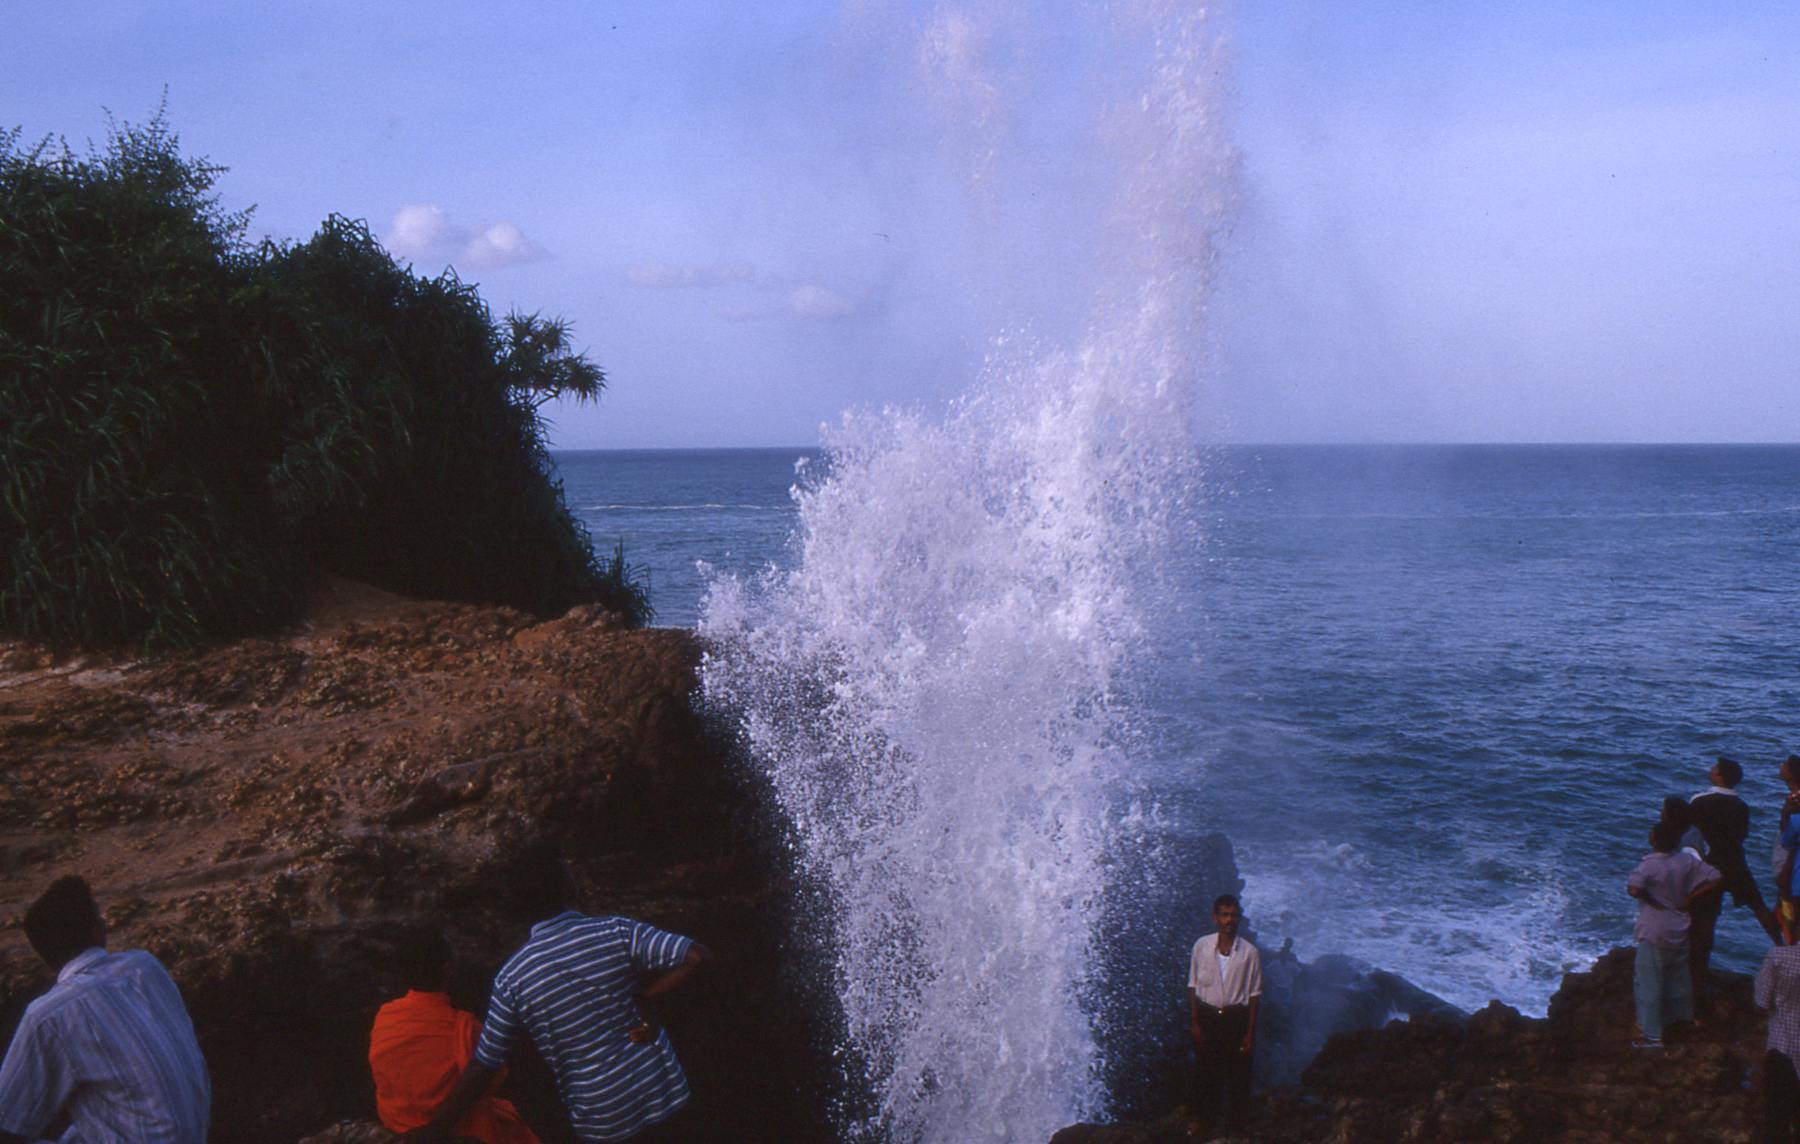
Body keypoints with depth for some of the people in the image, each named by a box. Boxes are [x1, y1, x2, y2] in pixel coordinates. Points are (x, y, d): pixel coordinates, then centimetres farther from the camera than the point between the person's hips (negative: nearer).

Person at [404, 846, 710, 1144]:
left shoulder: (512, 978, -11)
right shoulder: (614, 932, -14)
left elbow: (483, 1067, -7)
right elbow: (697, 956, -22)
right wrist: (643, 997, -10)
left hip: (601, 1116, 0)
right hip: (657, 1085, 0)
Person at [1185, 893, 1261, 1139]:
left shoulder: (1250, 952, -12)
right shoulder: (1202, 946, -10)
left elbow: (1254, 994, -5)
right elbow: (1193, 985, -1)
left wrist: (1250, 1032, -4)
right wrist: (1194, 1022, -3)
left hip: (1236, 1016, 0)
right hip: (1207, 1015, 0)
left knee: (1238, 1072, 11)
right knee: (1205, 1071, 11)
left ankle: (1236, 1122, 31)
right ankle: (1202, 1119, 30)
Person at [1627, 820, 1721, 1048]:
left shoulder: (1650, 864, -22)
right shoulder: (1687, 860, -4)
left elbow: (1633, 888, -36)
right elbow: (1715, 878, 0)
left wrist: (1652, 901, -17)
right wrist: (1690, 899, 1)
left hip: (1654, 933, -7)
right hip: (1679, 929, 7)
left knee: (1648, 983, 1)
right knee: (1678, 977, 25)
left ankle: (1651, 1035, 3)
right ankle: (1684, 1018, 43)